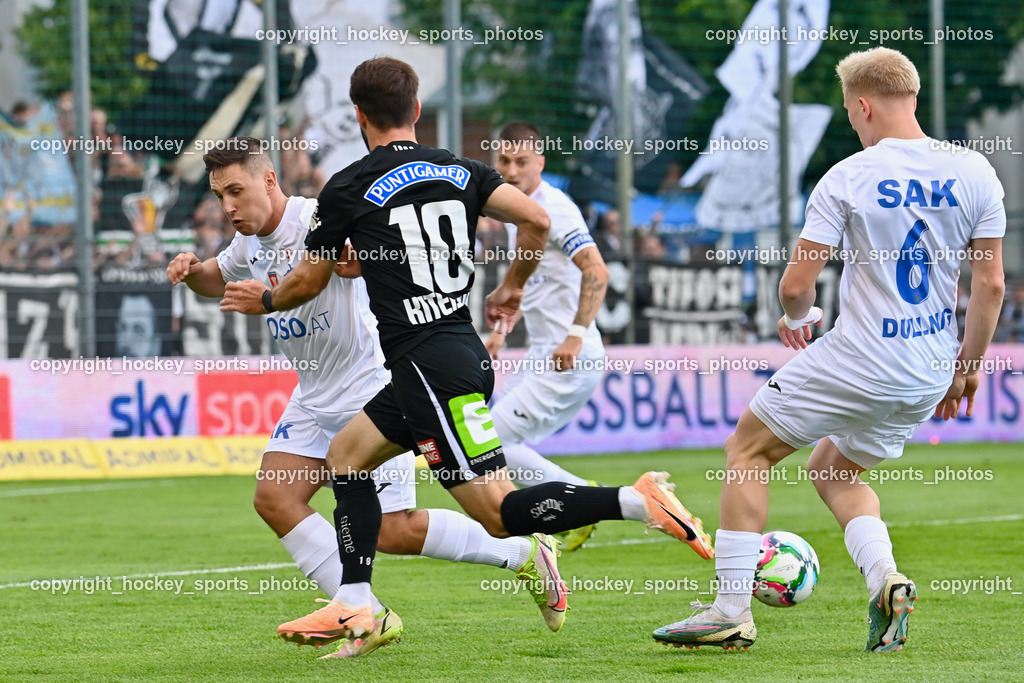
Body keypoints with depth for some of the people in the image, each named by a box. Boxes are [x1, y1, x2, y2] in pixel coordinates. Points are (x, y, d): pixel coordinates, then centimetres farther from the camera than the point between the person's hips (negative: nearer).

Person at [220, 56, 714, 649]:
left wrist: (266, 301, 29)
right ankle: (354, 607, 13)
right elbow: (536, 219, -1)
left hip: (429, 364, -8)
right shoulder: (460, 171, 10)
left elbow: (310, 282, 7)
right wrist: (514, 288, 17)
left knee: (499, 512, -11)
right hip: (465, 351, 8)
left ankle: (638, 501, -25)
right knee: (346, 456, 19)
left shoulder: (349, 189, -4)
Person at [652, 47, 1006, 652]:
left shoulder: (848, 179, -11)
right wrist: (969, 366, 15)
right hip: (930, 375, 6)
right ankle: (884, 579, 2)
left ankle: (732, 612, 8)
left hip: (857, 362, -6)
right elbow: (991, 283, 4)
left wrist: (797, 318, 13)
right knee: (835, 471, 27)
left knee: (748, 450, 13)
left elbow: (797, 284, -10)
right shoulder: (975, 174, 1)